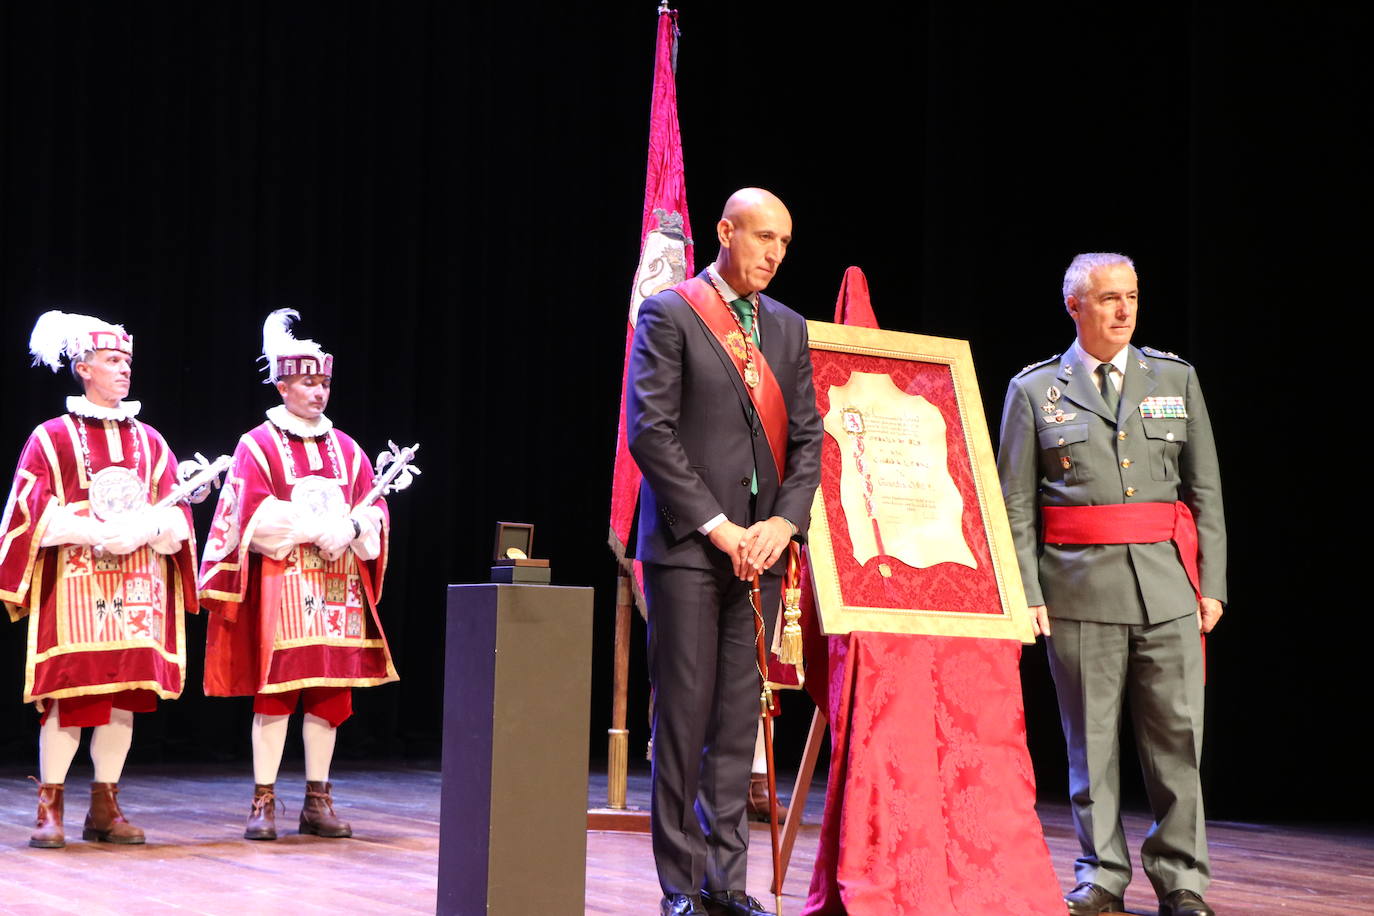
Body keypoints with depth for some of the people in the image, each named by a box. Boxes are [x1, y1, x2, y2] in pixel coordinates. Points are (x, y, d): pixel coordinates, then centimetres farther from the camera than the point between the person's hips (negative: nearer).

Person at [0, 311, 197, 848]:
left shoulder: (150, 442, 15)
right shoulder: (52, 438, 4)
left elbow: (176, 512, 8)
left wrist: (141, 529, -13)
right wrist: (93, 531, -17)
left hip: (138, 586, 4)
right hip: (73, 583, -4)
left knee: (127, 693, 2)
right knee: (67, 693, -8)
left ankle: (105, 808, 9)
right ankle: (50, 809, -2)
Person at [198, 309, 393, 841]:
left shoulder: (346, 449, 14)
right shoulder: (257, 446, 0)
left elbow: (374, 510, 9)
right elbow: (254, 516, -11)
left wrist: (351, 528, -13)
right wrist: (315, 530, -18)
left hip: (338, 585, 4)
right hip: (279, 585, -4)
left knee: (331, 692, 3)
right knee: (274, 691, -6)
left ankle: (318, 801, 9)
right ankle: (263, 803, -1)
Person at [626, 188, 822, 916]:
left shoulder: (788, 328, 16)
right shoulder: (668, 314, -2)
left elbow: (806, 438, 13)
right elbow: (650, 430, -10)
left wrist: (784, 521, -4)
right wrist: (716, 526, -13)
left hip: (758, 548, 5)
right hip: (687, 546, -5)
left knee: (738, 721, 5)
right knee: (683, 718, -3)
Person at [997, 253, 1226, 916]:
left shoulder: (1176, 380, 13)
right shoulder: (1034, 390, 6)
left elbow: (1206, 490, 12)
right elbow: (1015, 506, 5)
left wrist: (1211, 584, 4)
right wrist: (1027, 593, -4)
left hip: (1168, 584, 1)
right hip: (1080, 586, -1)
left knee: (1177, 736, -1)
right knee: (1090, 737, 3)